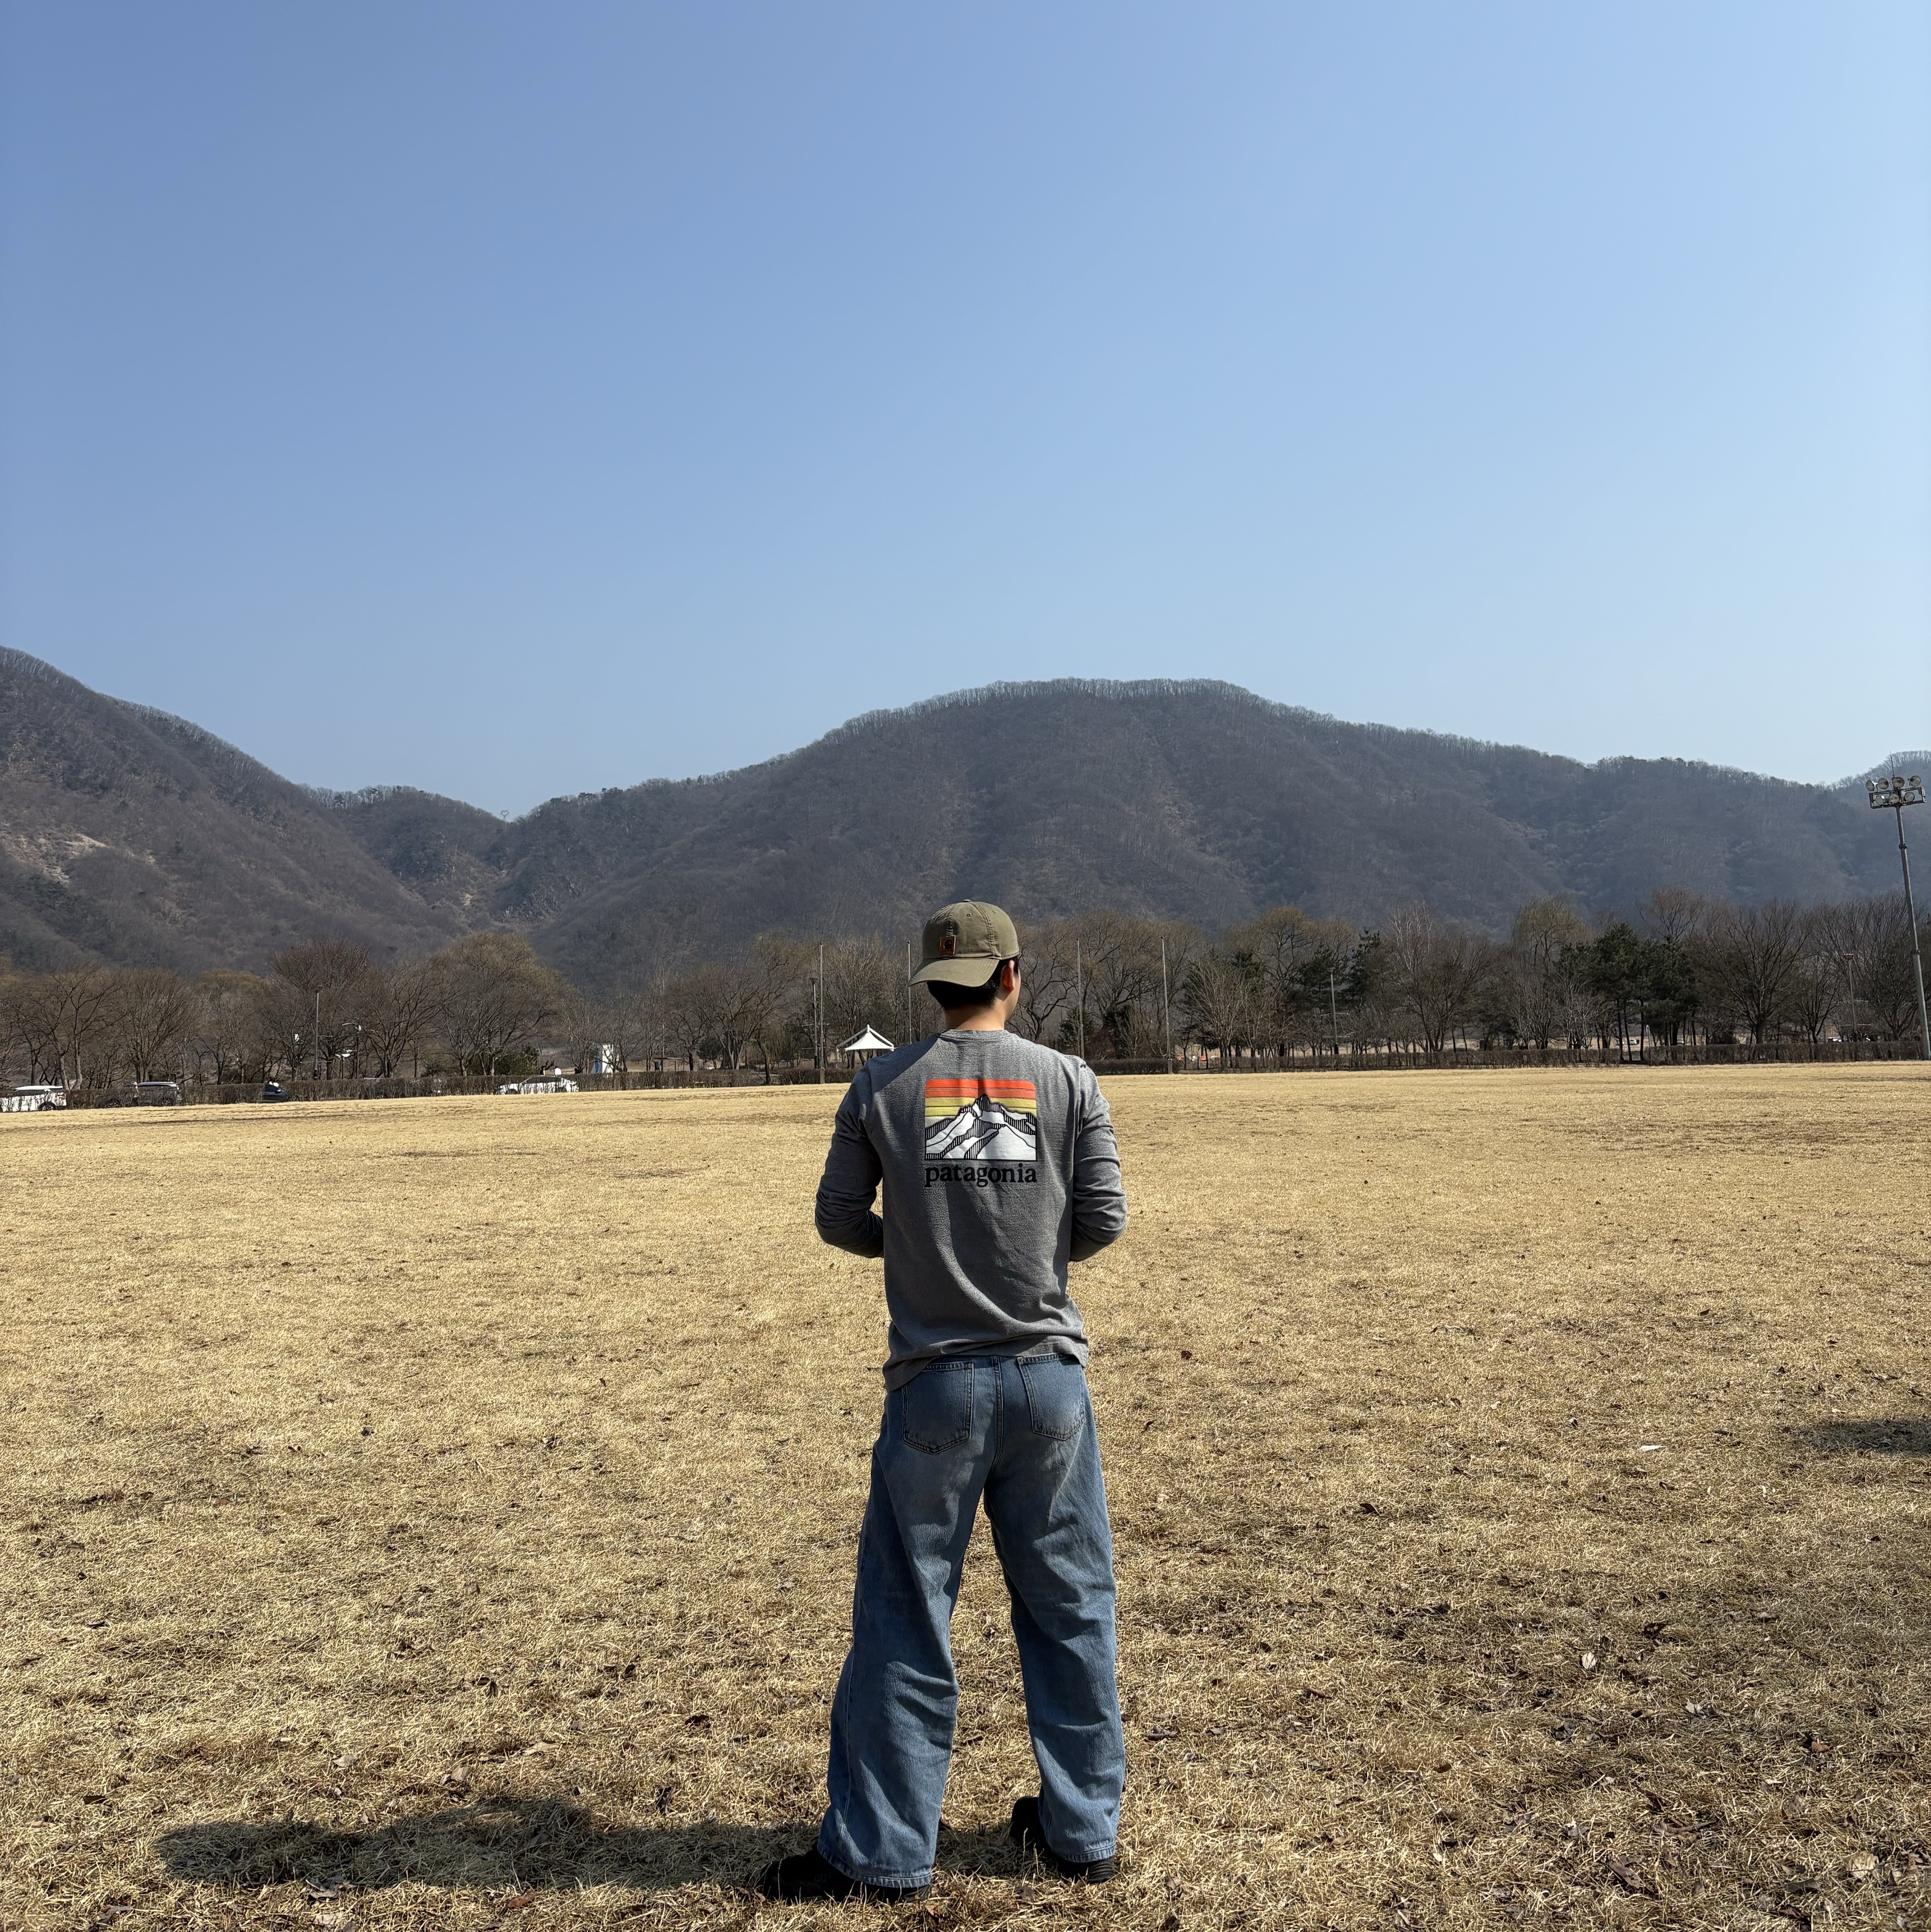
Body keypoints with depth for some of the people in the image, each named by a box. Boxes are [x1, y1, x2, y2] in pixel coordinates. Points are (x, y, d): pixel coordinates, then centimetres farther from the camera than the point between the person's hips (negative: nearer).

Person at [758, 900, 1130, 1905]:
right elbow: (1103, 1218, -1)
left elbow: (840, 1220, 3)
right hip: (1048, 1377, 1)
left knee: (905, 1620, 8)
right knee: (1070, 1607, 14)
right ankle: (1082, 1830, 26)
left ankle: (880, 1851, 18)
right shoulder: (1068, 1080, -1)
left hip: (934, 1384, -1)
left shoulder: (882, 1086, -2)